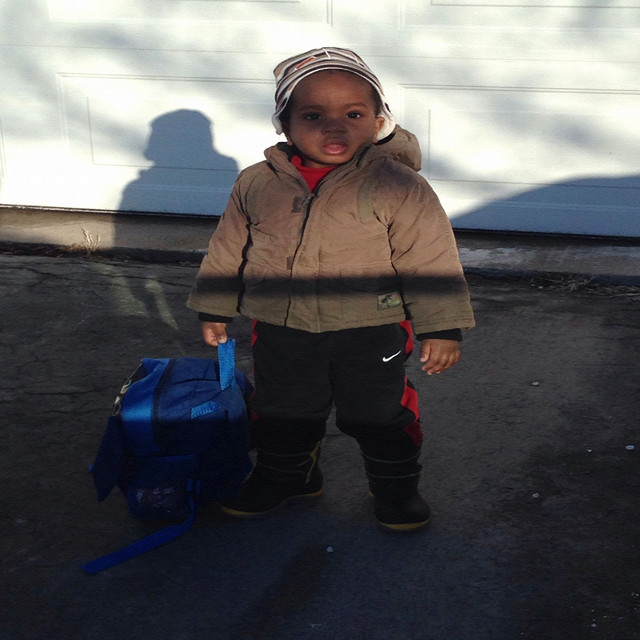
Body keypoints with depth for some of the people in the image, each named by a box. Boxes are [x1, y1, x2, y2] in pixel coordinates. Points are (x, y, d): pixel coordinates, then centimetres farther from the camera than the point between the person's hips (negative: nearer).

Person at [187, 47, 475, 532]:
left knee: (381, 416, 12)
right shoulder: (256, 184, -3)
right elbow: (228, 251, 9)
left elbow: (431, 260, -11)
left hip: (370, 335, -3)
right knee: (283, 415, 19)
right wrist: (215, 310, 14)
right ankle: (283, 476, 44)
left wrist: (442, 329, -12)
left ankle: (396, 487, 35)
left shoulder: (397, 187, -14)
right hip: (281, 333, 3)